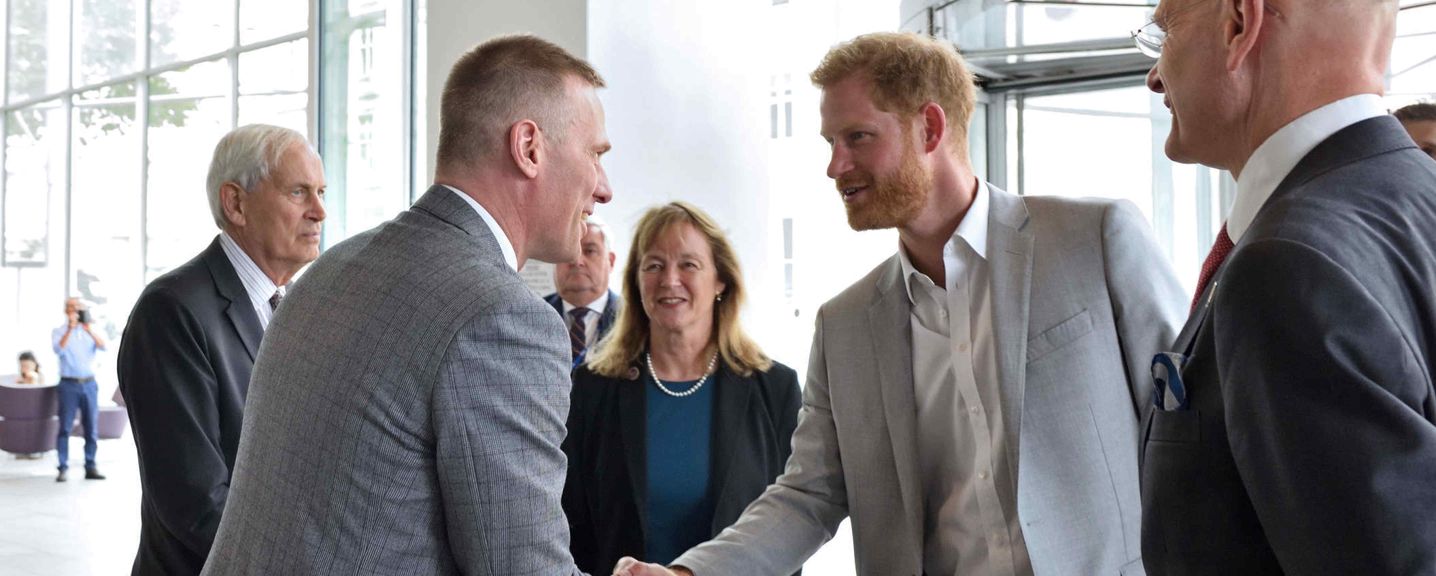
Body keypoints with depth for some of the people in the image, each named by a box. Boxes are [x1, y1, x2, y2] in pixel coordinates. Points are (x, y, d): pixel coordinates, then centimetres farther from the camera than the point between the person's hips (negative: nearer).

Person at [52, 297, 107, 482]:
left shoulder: (90, 331, 12)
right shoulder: (59, 332, 5)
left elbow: (103, 346, -6)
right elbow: (59, 350, -14)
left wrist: (88, 329, -17)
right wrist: (70, 329, -21)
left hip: (89, 384, 3)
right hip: (69, 384, -3)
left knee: (91, 427, 2)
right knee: (65, 427, -6)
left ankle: (90, 467, 7)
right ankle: (63, 468, -4)